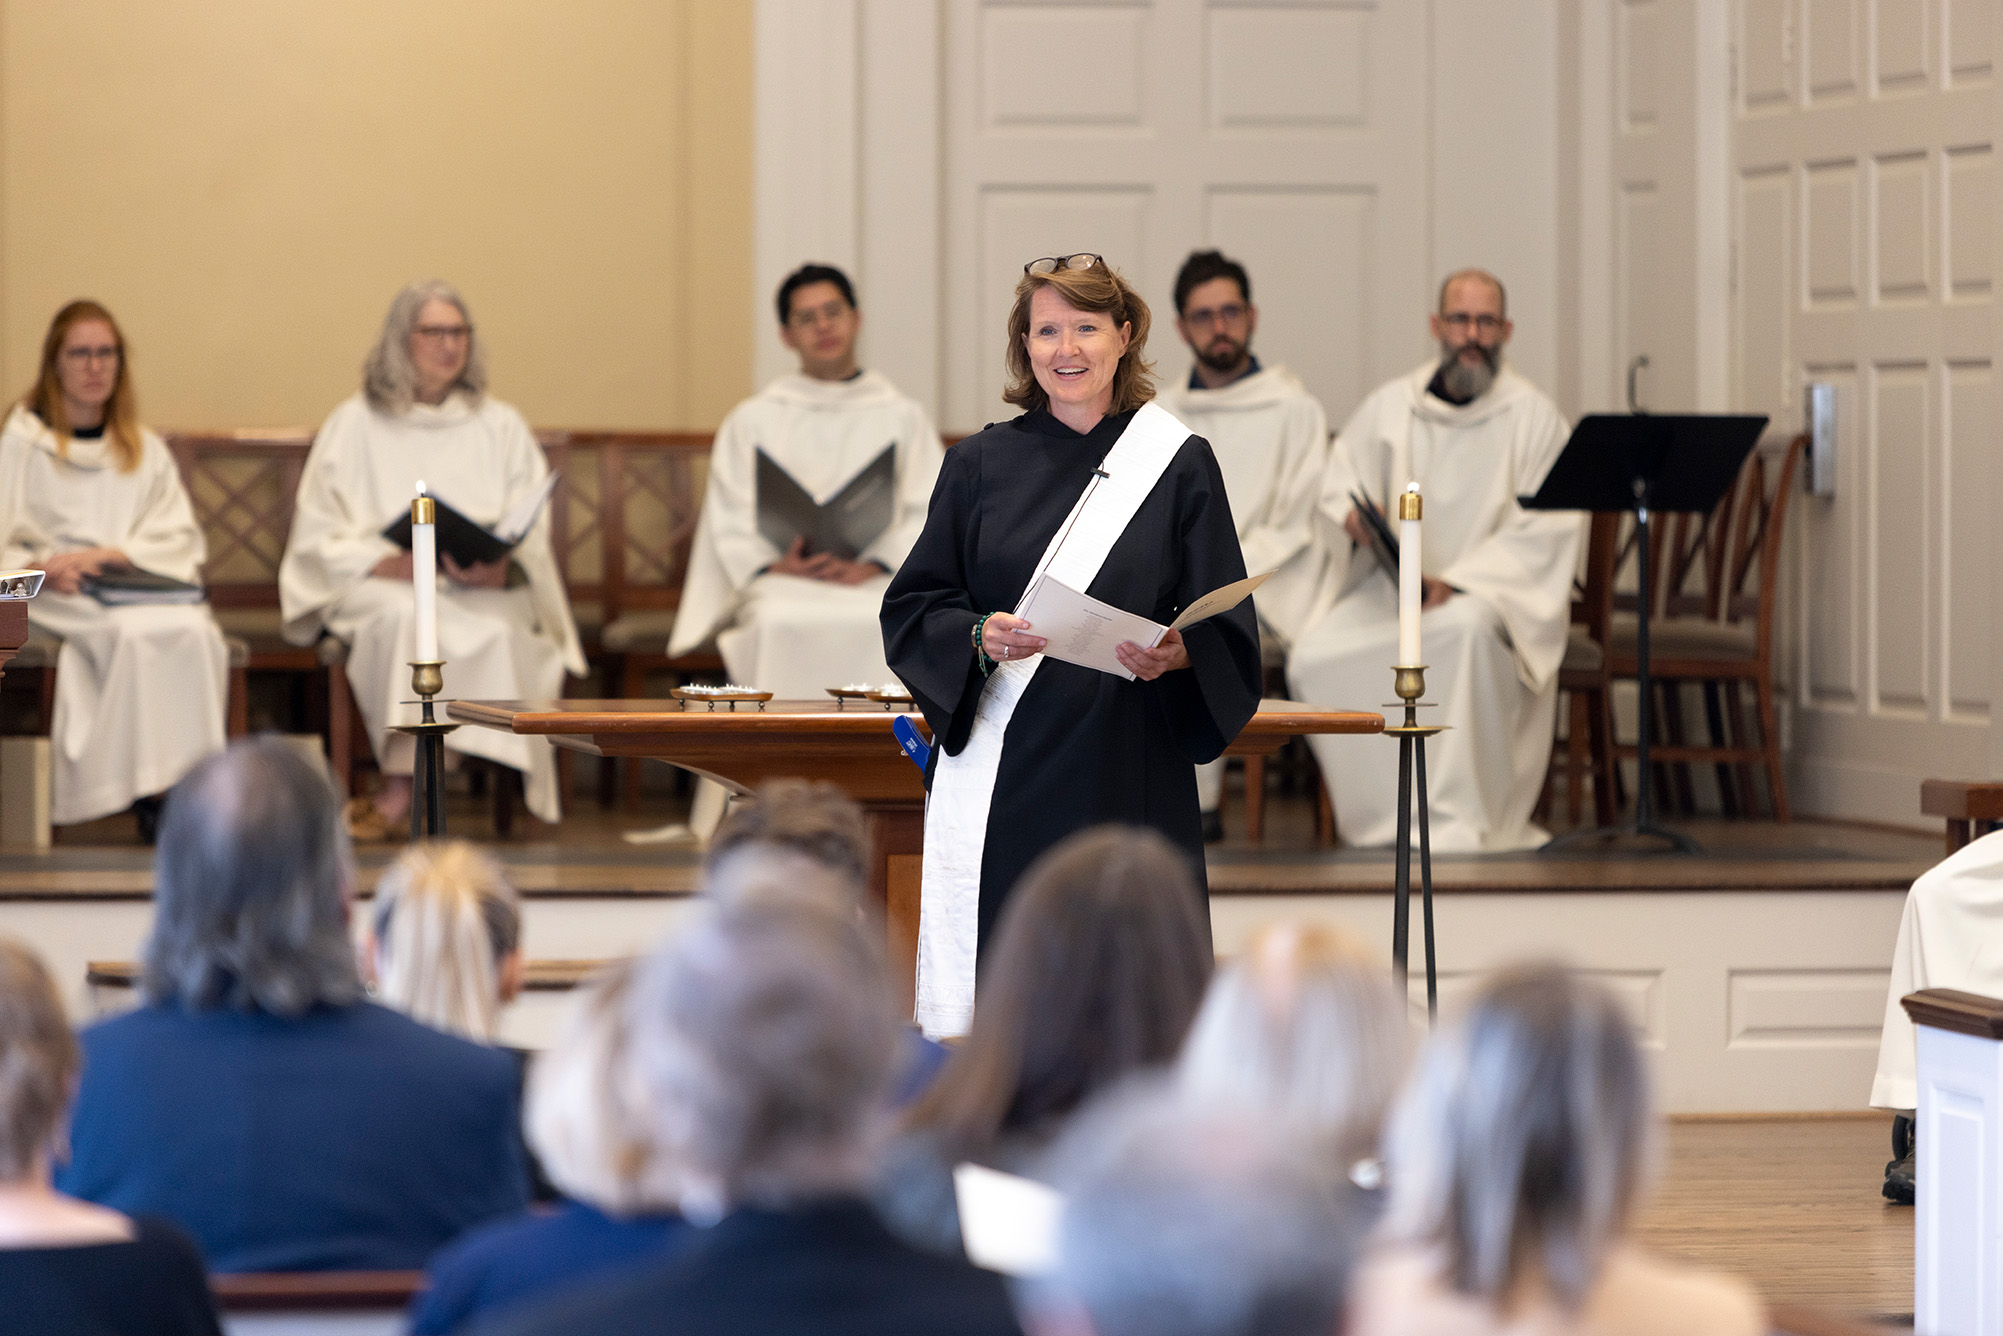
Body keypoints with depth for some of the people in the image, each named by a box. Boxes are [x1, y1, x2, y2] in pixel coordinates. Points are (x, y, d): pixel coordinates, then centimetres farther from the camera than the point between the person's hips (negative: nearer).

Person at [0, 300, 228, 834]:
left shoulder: (146, 451, 24)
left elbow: (182, 540, 11)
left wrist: (107, 554, -7)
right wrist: (45, 568, -18)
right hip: (57, 599, -3)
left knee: (197, 633, -33)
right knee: (138, 632, -37)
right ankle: (148, 787, -37)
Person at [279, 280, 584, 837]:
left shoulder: (501, 427, 18)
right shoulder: (354, 425, 13)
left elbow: (532, 534, 8)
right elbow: (318, 536, 5)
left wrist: (500, 568, -15)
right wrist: (387, 562, -14)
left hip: (485, 588, 1)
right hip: (379, 583, -1)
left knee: (497, 629, -35)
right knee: (404, 616, -38)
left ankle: (399, 790, -36)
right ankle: (402, 781, -40)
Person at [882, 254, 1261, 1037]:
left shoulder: (1179, 465, 4)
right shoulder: (981, 465, 8)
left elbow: (1229, 628, 3)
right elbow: (911, 612, 7)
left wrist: (1178, 655, -18)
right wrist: (979, 638, -13)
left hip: (1129, 776, -1)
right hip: (1000, 776, 1)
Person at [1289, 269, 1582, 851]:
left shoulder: (1534, 416, 1)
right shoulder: (1390, 405, 11)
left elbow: (1547, 528, -6)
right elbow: (1337, 485, 13)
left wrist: (1457, 581, -17)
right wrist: (1354, 516, -13)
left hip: (1491, 590, -3)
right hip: (1390, 586, 3)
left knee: (1467, 628, -40)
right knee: (1314, 659, -25)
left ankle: (1457, 821, -34)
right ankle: (1389, 819, -19)